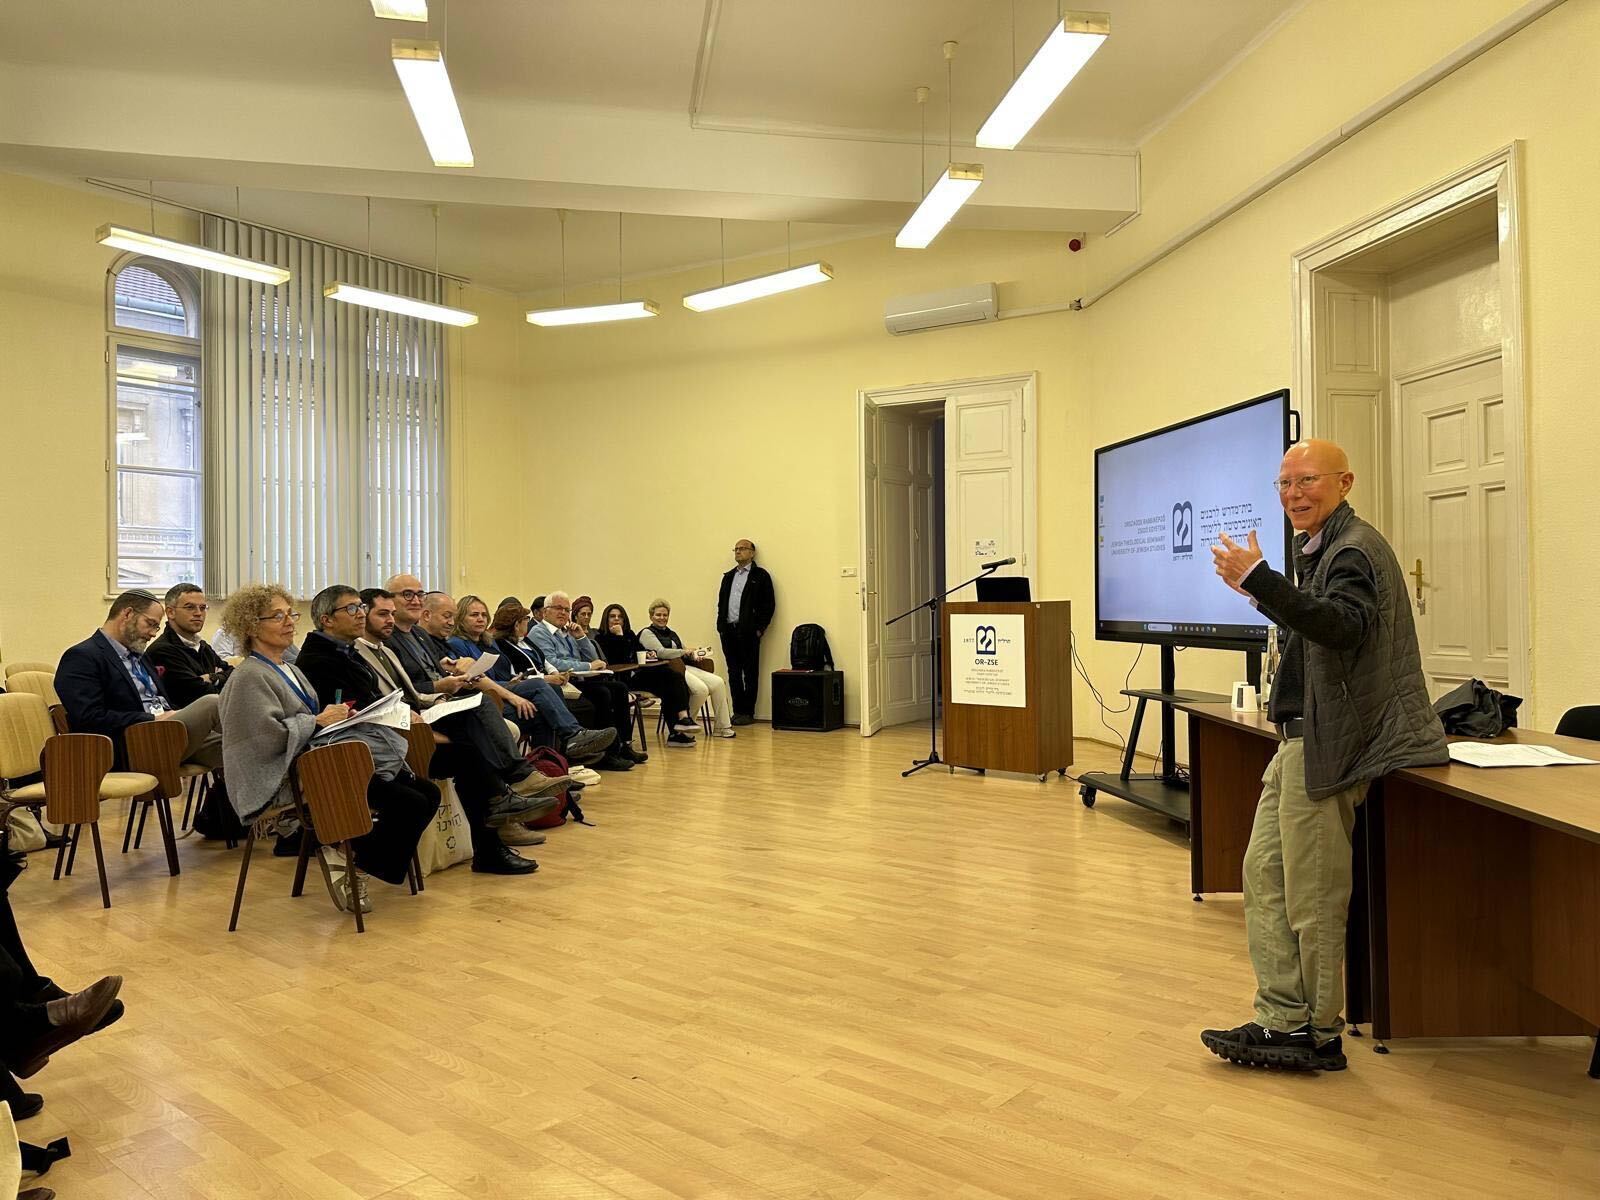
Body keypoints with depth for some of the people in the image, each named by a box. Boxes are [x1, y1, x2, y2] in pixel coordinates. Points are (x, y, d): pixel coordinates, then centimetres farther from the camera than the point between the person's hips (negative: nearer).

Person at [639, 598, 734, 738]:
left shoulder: (671, 633, 27)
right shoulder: (647, 633, 2)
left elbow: (684, 653, 25)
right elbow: (660, 652, -13)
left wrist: (694, 656, 3)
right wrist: (683, 652, -8)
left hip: (684, 666, 8)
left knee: (718, 683, -11)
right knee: (701, 689, -30)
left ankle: (721, 727, -7)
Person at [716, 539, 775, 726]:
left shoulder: (760, 576, 0)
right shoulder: (728, 577, 19)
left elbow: (769, 604, -5)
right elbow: (721, 602, 20)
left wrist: (759, 628, -10)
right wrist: (721, 625, 8)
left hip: (748, 631, -6)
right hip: (728, 631, 6)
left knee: (750, 673, -1)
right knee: (733, 673, 8)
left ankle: (748, 712, 4)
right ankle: (737, 711, 13)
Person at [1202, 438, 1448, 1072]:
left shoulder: (1354, 548, -13)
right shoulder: (1324, 547, 19)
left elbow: (1344, 626, -32)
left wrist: (1259, 579, -36)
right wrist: (1263, 593, 21)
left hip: (1328, 746, -11)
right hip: (1303, 738, 11)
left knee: (1311, 898, -1)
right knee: (1264, 873, 10)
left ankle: (1321, 1036, 14)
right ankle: (1283, 1021, 17)